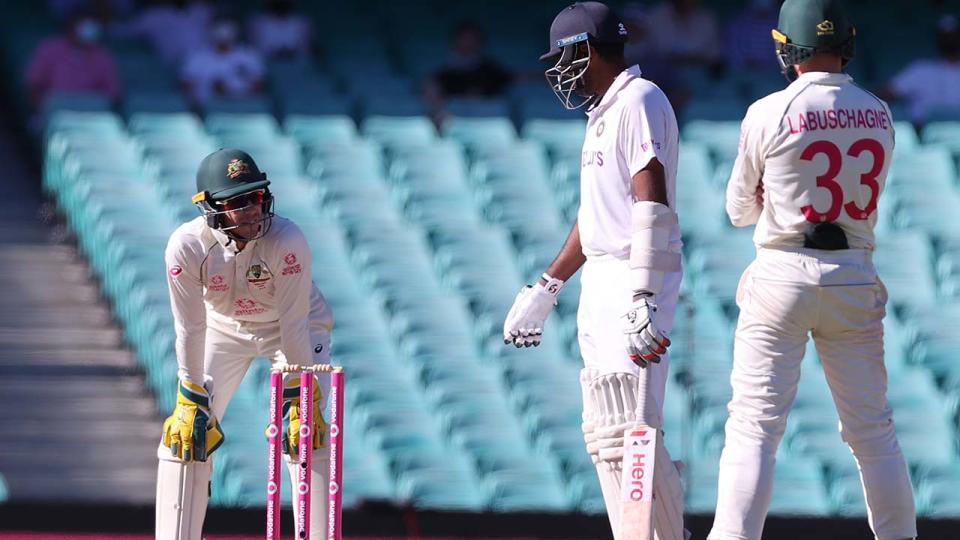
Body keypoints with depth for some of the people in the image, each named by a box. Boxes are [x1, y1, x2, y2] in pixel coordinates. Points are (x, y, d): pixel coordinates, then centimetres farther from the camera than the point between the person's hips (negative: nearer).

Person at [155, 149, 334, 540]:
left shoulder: (287, 241, -34)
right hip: (224, 328, 2)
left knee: (304, 434, -17)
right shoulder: (186, 246, -29)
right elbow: (190, 329, -20)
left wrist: (300, 402, -25)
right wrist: (191, 403, -17)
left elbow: (294, 325, -28)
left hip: (297, 328, -2)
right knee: (185, 432, -5)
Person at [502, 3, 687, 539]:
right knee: (604, 434, 10)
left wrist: (640, 298, -30)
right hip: (602, 287, 10)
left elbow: (652, 204, -22)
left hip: (635, 285, -10)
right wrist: (545, 289, 30)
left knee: (632, 430, -17)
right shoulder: (603, 112, 20)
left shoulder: (638, 101, -11)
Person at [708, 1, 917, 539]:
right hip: (856, 280, 4)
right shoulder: (878, 115, 4)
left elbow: (741, 210, 5)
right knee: (873, 428, 11)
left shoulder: (769, 115, -8)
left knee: (755, 425, -5)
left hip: (784, 276, -4)